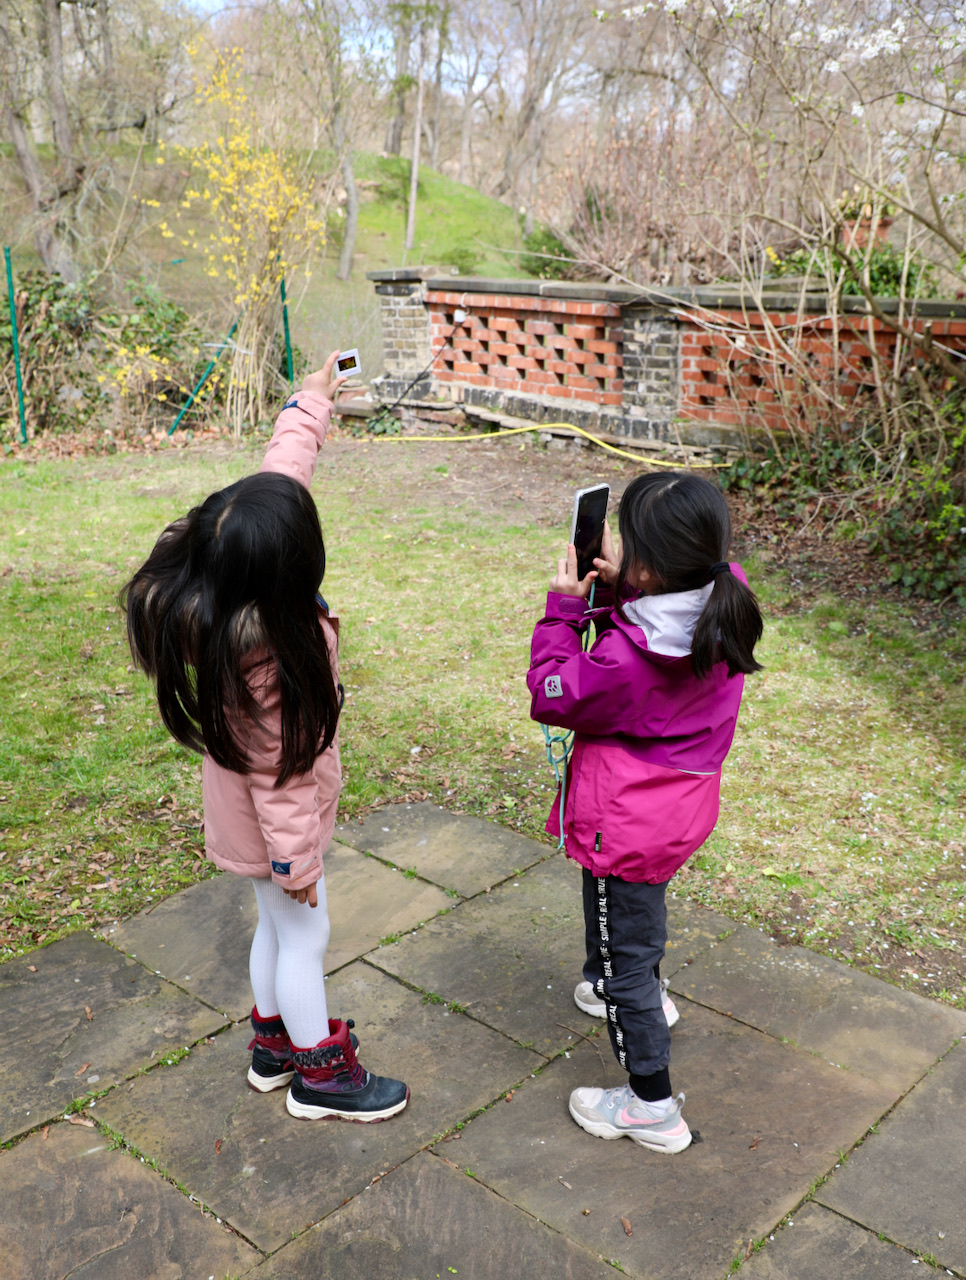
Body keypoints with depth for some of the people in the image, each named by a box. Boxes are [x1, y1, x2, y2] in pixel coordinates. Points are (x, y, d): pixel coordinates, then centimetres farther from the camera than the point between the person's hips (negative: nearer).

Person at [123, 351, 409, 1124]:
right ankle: (320, 1073, 35)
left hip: (252, 817, 8)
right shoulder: (270, 662, -39)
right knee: (304, 936, 13)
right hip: (273, 827, -8)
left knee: (278, 927, 26)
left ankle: (275, 1043, 48)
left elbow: (284, 475, -3)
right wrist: (297, 859, -16)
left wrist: (314, 401, 6)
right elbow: (280, 773, -28)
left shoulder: (222, 586, -17)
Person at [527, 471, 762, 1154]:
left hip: (628, 827, -8)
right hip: (684, 807, 8)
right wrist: (614, 588, -12)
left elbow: (553, 693, -17)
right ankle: (643, 996, 62)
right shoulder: (726, 604, -15)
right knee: (641, 912, 35)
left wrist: (565, 606, -12)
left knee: (625, 954, 10)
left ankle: (652, 1105, 26)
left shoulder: (628, 660, -35)